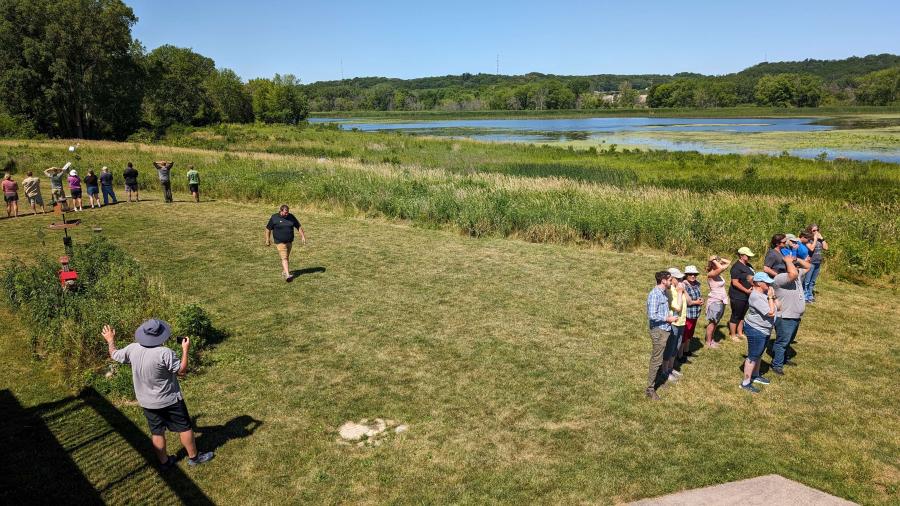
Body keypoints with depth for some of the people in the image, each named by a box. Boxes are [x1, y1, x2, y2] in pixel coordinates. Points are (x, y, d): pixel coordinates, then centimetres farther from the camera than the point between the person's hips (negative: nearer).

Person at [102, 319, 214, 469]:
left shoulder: (132, 349, -12)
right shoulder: (165, 353, -29)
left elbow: (114, 355, 8)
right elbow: (182, 371, -19)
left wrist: (110, 340, 25)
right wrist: (185, 349, -13)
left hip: (147, 402, 5)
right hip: (170, 400, -5)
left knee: (157, 432, 18)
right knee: (184, 428, 13)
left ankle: (164, 461, 33)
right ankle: (194, 457, 25)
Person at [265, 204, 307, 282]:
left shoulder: (291, 217, 2)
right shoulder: (274, 218, -7)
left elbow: (299, 226, 7)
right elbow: (268, 229, 0)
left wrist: (303, 236, 0)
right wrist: (267, 240, 0)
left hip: (289, 241, 5)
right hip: (280, 242, -4)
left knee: (286, 257, 14)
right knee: (284, 258, -14)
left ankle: (283, 271, 33)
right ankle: (287, 275, -22)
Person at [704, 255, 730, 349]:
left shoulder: (718, 273, 7)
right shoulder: (710, 274, -18)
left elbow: (728, 262, 16)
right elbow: (721, 268, -37)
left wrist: (719, 258, 2)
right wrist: (714, 260, -23)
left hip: (721, 301, 8)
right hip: (714, 301, -8)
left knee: (716, 322, 16)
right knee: (712, 322, 0)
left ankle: (712, 339, 27)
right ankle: (708, 342, 9)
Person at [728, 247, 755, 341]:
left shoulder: (748, 265, 11)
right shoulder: (736, 267, -18)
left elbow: (753, 276, 24)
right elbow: (735, 282, -22)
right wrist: (746, 290, -20)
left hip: (746, 296, 9)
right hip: (737, 296, -9)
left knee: (742, 315, 18)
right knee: (735, 316, 2)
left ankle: (740, 333, 30)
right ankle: (732, 335, 13)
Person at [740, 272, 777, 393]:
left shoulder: (764, 292, 2)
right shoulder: (756, 297, -27)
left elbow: (776, 307, 10)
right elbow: (771, 312, -26)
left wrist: (772, 297, -4)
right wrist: (770, 297, -19)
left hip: (764, 330, 10)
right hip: (756, 331, -10)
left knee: (759, 354, 24)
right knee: (752, 357, -1)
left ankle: (755, 375, 41)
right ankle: (746, 383, 7)